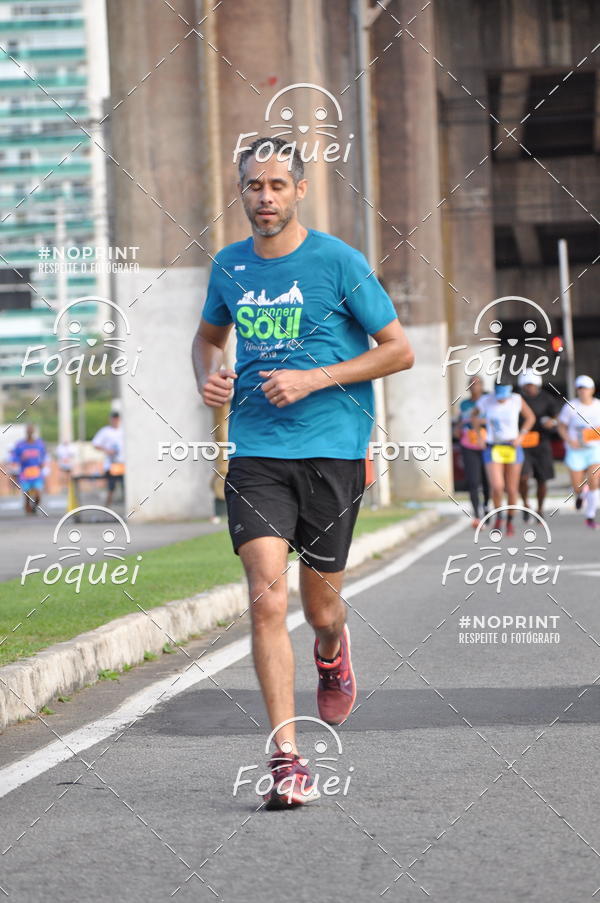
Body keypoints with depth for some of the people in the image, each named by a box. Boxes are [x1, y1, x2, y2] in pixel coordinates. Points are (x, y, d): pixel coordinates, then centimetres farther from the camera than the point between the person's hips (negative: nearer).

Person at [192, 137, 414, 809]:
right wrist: (207, 378, 4)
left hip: (332, 450, -2)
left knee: (320, 608, 7)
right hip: (256, 455, 2)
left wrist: (314, 379, -13)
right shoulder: (229, 267, 8)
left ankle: (332, 651, 47)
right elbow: (209, 334, 27)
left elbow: (399, 350, -2)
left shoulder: (338, 262, -4)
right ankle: (287, 759, -12)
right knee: (267, 598, -14)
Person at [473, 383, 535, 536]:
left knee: (512, 489, 5)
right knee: (497, 487, -17)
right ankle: (498, 516, 10)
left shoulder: (517, 400, -8)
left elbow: (530, 417, 7)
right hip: (492, 449, -1)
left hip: (513, 448, 1)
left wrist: (521, 436, -5)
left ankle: (510, 520, 27)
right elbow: (475, 417, 12)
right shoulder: (485, 402, -8)